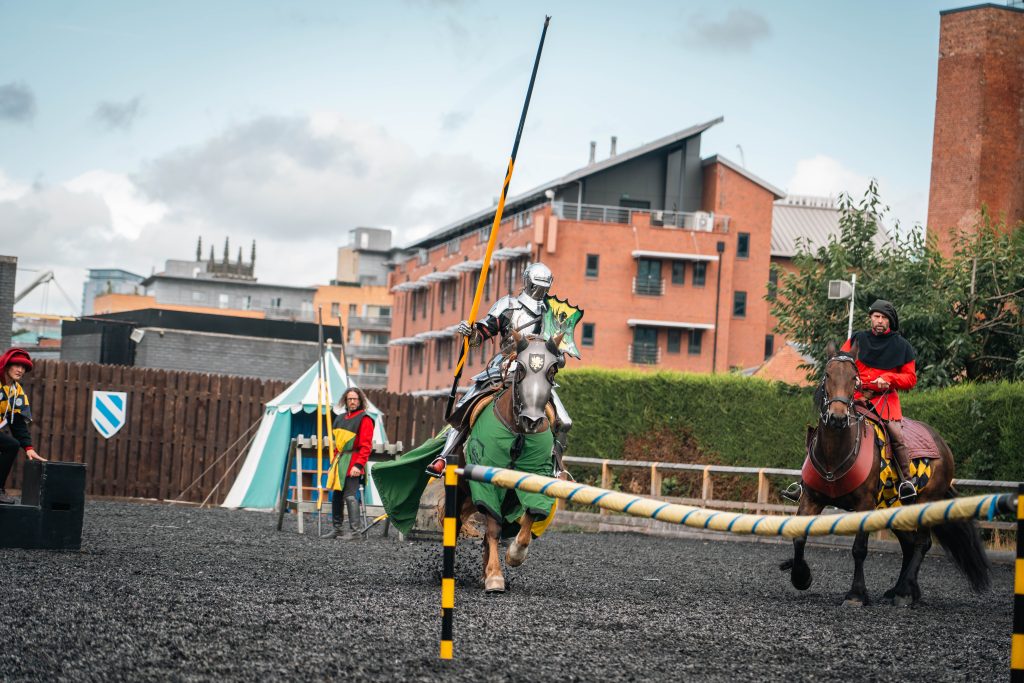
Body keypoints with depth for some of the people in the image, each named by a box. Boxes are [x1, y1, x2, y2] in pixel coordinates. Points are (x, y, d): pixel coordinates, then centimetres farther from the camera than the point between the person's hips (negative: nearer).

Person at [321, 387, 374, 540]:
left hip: (353, 464, -8)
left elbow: (366, 446, -13)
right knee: (336, 496, 10)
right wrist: (334, 461, 21)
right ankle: (337, 529, 18)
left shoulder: (364, 419, -7)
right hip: (340, 463, 8)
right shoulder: (340, 418, 18)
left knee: (350, 496, -13)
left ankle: (355, 530, -10)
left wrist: (359, 465, -20)